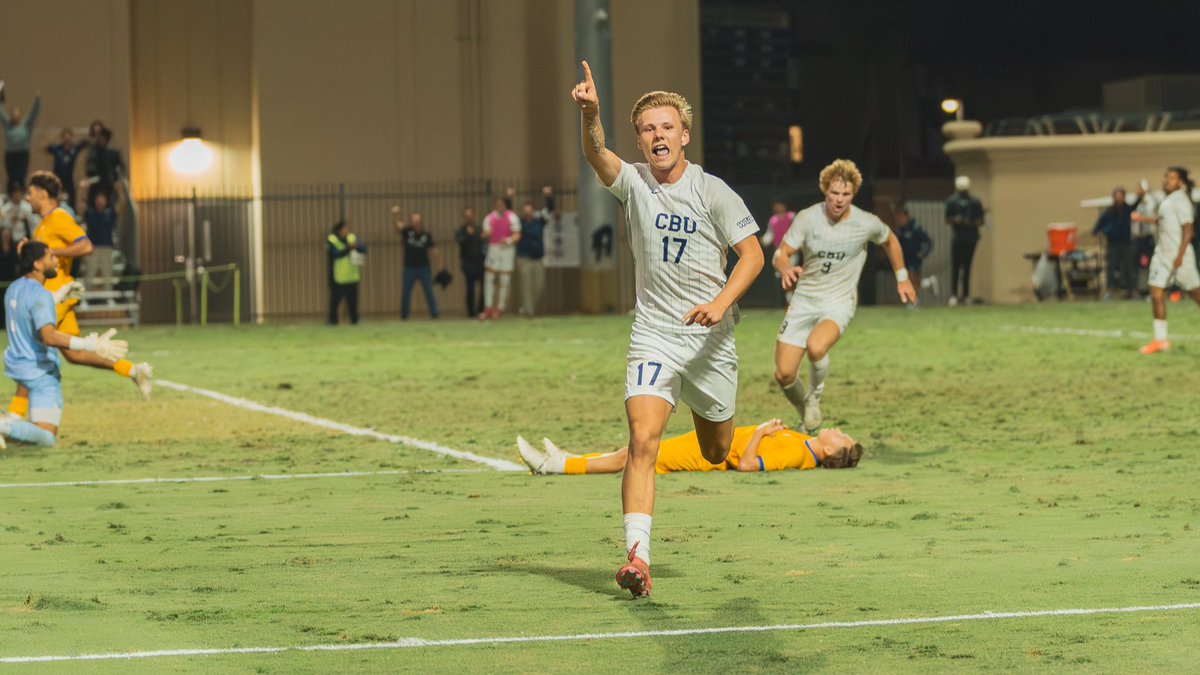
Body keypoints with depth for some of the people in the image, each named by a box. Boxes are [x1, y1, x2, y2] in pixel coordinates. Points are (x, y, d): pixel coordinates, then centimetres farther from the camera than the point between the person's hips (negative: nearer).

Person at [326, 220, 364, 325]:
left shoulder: (352, 238, 3)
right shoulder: (331, 240, -9)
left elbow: (364, 248, -5)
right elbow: (336, 254, -21)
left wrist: (356, 246, -24)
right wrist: (348, 248, -29)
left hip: (352, 276, 3)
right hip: (338, 276, -3)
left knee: (352, 299, 4)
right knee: (335, 298, 2)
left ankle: (354, 319, 14)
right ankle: (333, 319, 16)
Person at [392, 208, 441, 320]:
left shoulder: (426, 236, -2)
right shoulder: (407, 232, -4)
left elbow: (433, 250, 3)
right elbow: (396, 225, -19)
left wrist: (439, 263, -2)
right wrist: (395, 215, -40)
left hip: (424, 268, 0)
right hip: (409, 268, 0)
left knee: (429, 291, -1)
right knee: (406, 292, 5)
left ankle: (434, 313, 3)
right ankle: (404, 315, 17)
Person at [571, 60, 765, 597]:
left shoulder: (712, 191, -5)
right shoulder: (633, 182, -3)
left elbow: (752, 254, -3)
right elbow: (597, 155, -24)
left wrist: (721, 302, -20)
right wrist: (589, 114, -46)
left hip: (710, 340, 0)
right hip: (653, 336, 0)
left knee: (716, 453, 15)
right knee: (642, 441, -20)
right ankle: (637, 557, -24)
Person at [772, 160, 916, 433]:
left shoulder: (866, 223, -7)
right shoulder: (808, 218, -8)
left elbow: (890, 241, 15)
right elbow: (780, 254, -8)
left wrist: (902, 278, 20)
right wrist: (786, 268, -32)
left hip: (839, 301, -2)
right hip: (804, 300, 2)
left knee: (816, 347, -35)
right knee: (784, 374, -6)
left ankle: (815, 397, -3)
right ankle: (805, 414, 26)